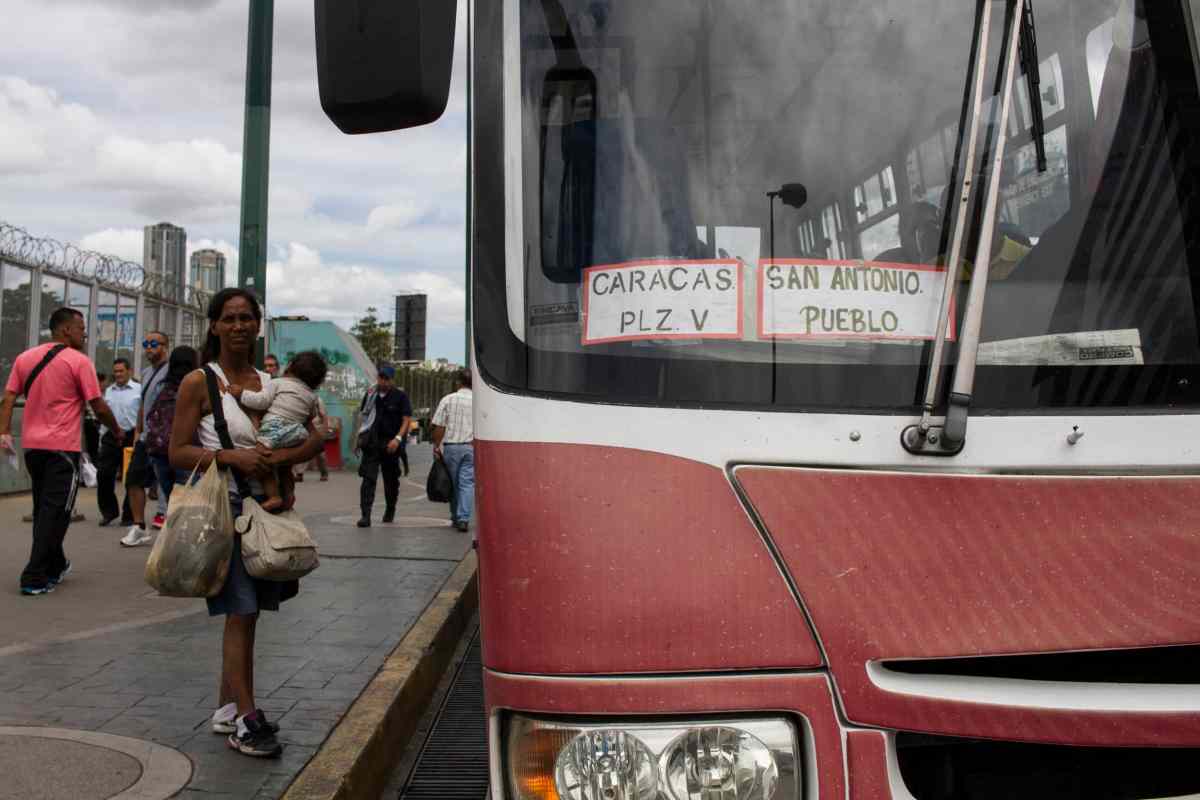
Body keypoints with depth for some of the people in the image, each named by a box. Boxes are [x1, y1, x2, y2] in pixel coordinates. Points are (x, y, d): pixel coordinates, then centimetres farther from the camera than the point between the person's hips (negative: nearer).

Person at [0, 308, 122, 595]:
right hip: (63, 447, -6)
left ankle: (55, 566, 30)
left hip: (32, 445, 6)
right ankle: (35, 577, -5)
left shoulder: (25, 358, 9)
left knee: (44, 509, 18)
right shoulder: (79, 361, -8)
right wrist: (117, 431, 6)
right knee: (55, 512, -2)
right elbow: (99, 408, -8)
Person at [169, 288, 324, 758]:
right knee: (241, 613, -8)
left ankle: (227, 709, 25)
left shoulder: (270, 383, 10)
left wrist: (280, 458, -15)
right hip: (224, 506, -6)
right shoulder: (200, 383, -4)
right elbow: (178, 454, -8)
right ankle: (245, 720, -1)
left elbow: (315, 438, 5)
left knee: (246, 613, 12)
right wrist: (231, 456, -23)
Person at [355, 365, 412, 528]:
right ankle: (366, 515, -14)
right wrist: (360, 436, 7)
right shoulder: (370, 395, 9)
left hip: (390, 444, -1)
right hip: (371, 443, 2)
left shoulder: (400, 397, -2)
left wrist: (398, 438, -21)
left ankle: (390, 511, 33)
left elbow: (407, 420, -7)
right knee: (368, 479, -10)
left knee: (391, 480, 12)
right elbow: (364, 416, 18)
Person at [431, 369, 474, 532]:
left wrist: (436, 446, 6)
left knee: (453, 483, 12)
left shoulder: (448, 399, -1)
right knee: (467, 483, 0)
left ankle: (455, 518, 22)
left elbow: (439, 427, -3)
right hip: (471, 447, 0)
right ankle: (463, 519, -10)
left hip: (451, 446, 1)